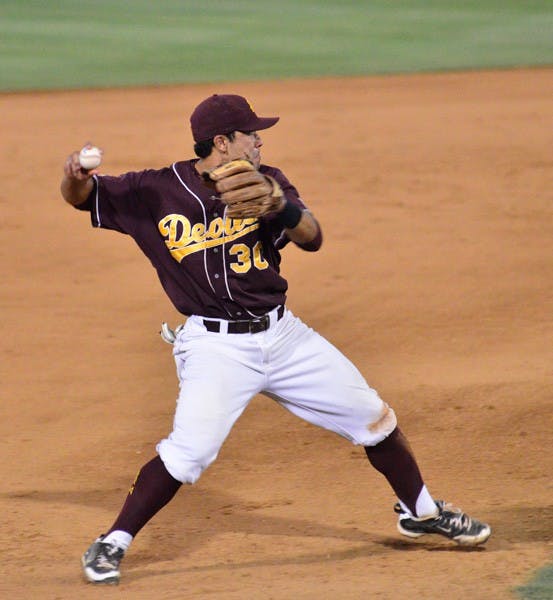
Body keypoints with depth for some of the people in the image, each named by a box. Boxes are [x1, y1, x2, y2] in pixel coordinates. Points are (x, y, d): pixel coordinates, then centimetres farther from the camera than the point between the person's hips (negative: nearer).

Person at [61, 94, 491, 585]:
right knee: (189, 450, -24)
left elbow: (313, 238, -9)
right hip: (215, 345, -5)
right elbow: (82, 196, -5)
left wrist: (281, 205, -30)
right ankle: (112, 544, -10)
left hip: (282, 334, 5)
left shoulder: (264, 183, 2)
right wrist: (76, 177, -29)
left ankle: (420, 511, 34)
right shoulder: (157, 192, -7)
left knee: (372, 417, 12)